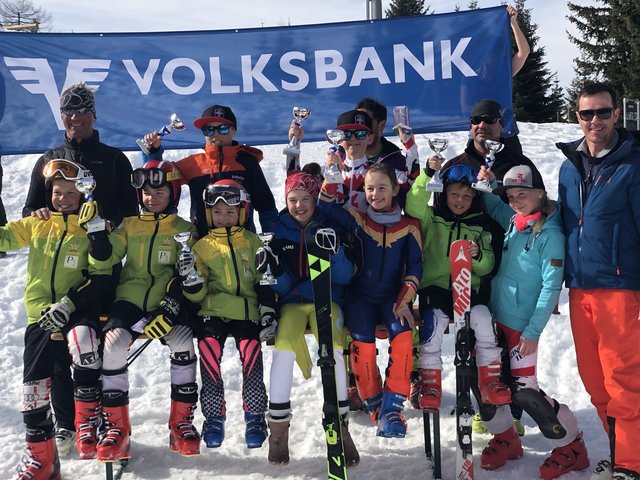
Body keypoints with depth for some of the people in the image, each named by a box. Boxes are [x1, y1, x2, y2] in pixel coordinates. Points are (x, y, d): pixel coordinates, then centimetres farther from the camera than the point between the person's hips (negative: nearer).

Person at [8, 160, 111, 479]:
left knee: (83, 340, -36)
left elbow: (100, 279, -7)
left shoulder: (92, 230, 0)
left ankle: (88, 422, -19)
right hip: (40, 314, 4)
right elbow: (6, 237, 4)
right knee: (34, 382, 1)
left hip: (77, 311, -4)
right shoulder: (36, 224, 11)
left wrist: (68, 305, -18)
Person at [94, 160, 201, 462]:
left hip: (166, 305, -1)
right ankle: (115, 428, -16)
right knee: (113, 342, -28)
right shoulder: (129, 226, 16)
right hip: (129, 301, 2)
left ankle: (181, 423, -14)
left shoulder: (184, 230, 10)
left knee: (183, 341, -31)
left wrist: (170, 307, -19)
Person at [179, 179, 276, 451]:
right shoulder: (203, 246, 12)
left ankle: (255, 416, -7)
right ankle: (213, 416, -9)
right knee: (208, 346, -24)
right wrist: (191, 277, -15)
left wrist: (268, 310, -1)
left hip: (247, 311, 0)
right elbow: (197, 294, 5)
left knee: (251, 350, -23)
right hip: (213, 311, 0)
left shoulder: (252, 242, 15)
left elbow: (264, 281, 12)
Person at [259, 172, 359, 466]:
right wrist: (271, 270, -20)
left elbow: (345, 278, -5)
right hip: (291, 302, 1)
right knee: (284, 346, -30)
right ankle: (278, 427, -16)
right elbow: (281, 287, 1)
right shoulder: (279, 232, 5)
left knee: (332, 347, -32)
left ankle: (340, 425, -17)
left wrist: (334, 251, -22)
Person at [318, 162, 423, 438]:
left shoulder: (409, 226, 5)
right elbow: (326, 207, -6)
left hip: (392, 296, 0)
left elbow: (415, 266, 0)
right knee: (362, 342, -26)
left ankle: (392, 408, -23)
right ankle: (375, 407, -7)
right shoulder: (357, 221, 6)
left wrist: (404, 300, -12)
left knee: (402, 334, -29)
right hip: (361, 295, 0)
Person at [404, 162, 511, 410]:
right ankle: (430, 384, -14)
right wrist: (427, 175, -25)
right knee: (434, 321, -29)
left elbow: (487, 266, 14)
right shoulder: (431, 218, 10)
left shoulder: (479, 225, 17)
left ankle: (490, 381, -11)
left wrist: (479, 256, -10)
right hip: (433, 285, -2)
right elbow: (413, 205, -13)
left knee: (483, 317, -25)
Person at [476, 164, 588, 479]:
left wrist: (533, 332, -17)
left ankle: (571, 446, 15)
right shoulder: (513, 222, 4)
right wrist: (487, 185, 2)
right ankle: (505, 438, 29)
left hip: (521, 326, -7)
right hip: (495, 317, 7)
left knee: (524, 391, -6)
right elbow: (490, 204, 24)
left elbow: (551, 288, -17)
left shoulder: (550, 234, -15)